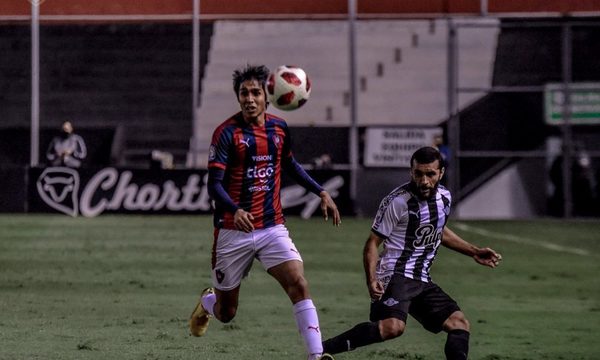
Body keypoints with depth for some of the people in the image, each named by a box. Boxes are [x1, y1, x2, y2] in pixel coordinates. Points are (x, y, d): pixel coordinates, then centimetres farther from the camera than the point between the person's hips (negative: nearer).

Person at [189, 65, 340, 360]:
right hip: (233, 232, -3)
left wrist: (321, 193, 17)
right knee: (226, 312, 9)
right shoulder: (227, 133, -12)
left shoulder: (279, 129, 5)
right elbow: (214, 184, -17)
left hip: (272, 228, 3)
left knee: (299, 284, -20)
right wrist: (235, 211, -35)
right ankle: (206, 303, 47)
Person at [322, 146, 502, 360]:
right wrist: (372, 280, -22)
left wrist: (474, 252, 32)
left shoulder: (444, 197, 10)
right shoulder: (398, 201, -12)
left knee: (459, 323, -1)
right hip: (395, 276, -8)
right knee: (393, 326, -32)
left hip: (421, 281, 8)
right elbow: (373, 243, -8)